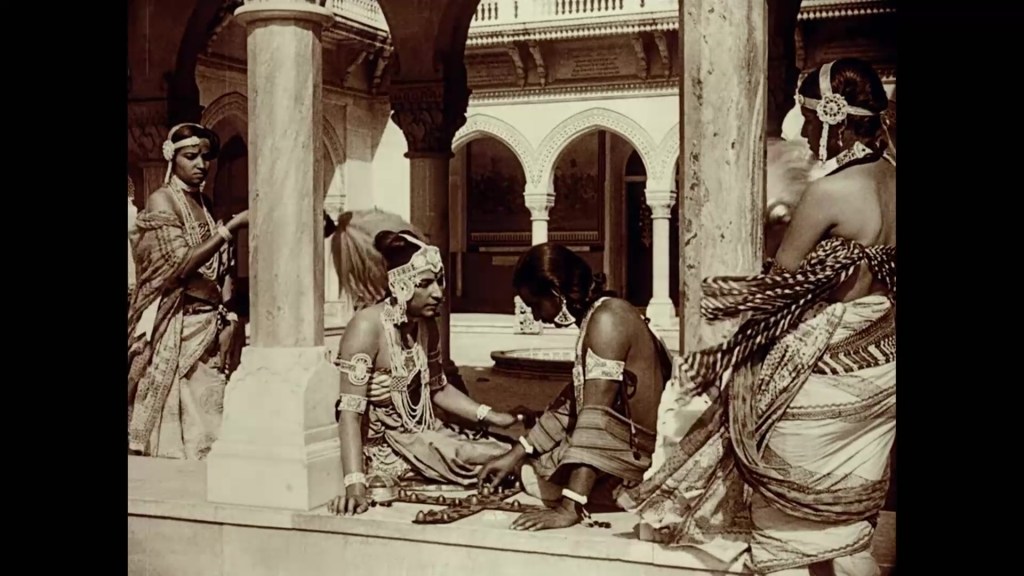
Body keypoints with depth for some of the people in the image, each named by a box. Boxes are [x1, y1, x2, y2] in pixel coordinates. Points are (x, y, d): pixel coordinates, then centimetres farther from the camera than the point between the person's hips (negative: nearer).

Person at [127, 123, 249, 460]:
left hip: (208, 326, 6)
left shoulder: (203, 203, 15)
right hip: (176, 327, -6)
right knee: (172, 427, -6)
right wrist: (233, 226, -21)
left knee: (206, 424, 2)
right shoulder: (161, 201, -6)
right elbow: (180, 264, -16)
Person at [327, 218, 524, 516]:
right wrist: (355, 484, -36)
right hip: (382, 449, -8)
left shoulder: (426, 325, 3)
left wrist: (492, 417, 5)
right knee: (505, 462, -21)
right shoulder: (368, 325, -20)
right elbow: (350, 413, -26)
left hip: (424, 434, 8)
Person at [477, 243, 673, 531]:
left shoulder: (607, 317, -21)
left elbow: (595, 417, -28)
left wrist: (569, 508, -31)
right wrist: (515, 454, 14)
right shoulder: (596, 316, 9)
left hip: (640, 464, -10)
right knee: (528, 462, 22)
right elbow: (572, 402, 16)